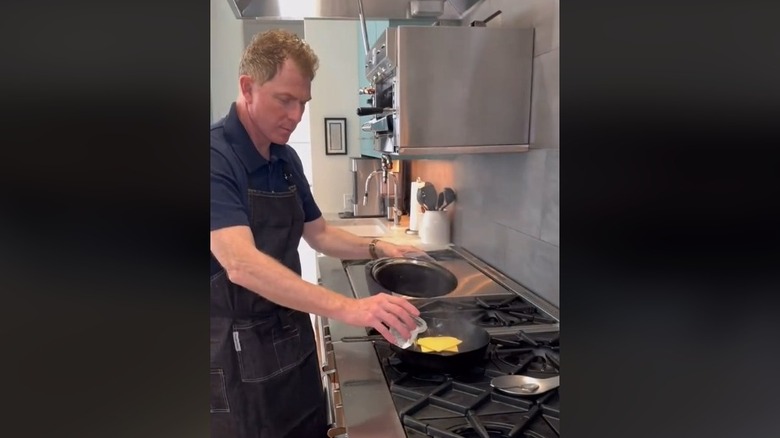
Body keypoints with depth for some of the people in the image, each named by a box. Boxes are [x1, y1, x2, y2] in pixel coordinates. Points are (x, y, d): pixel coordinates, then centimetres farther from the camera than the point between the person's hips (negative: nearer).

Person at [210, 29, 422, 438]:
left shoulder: (287, 159, 5)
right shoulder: (217, 156, -21)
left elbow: (318, 234, 16)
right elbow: (241, 265, -33)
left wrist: (376, 248, -1)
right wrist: (347, 308, -41)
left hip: (293, 336, 8)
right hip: (238, 351, -7)